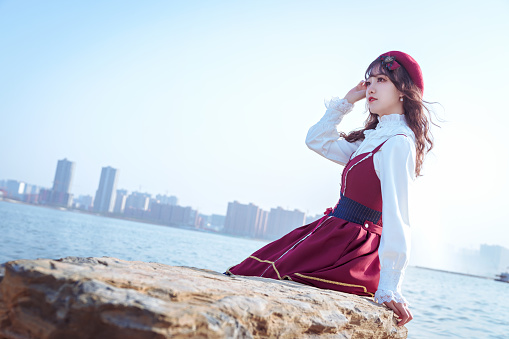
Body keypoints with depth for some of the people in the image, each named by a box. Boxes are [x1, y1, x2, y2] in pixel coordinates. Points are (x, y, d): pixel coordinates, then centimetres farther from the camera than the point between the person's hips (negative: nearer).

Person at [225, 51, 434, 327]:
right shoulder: (372, 139, 17)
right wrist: (347, 101, 17)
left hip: (356, 248, -9)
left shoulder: (398, 143, -13)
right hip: (334, 231, 9)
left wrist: (388, 288, -28)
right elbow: (317, 140, 27)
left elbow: (396, 216, -23)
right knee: (244, 274, 0)